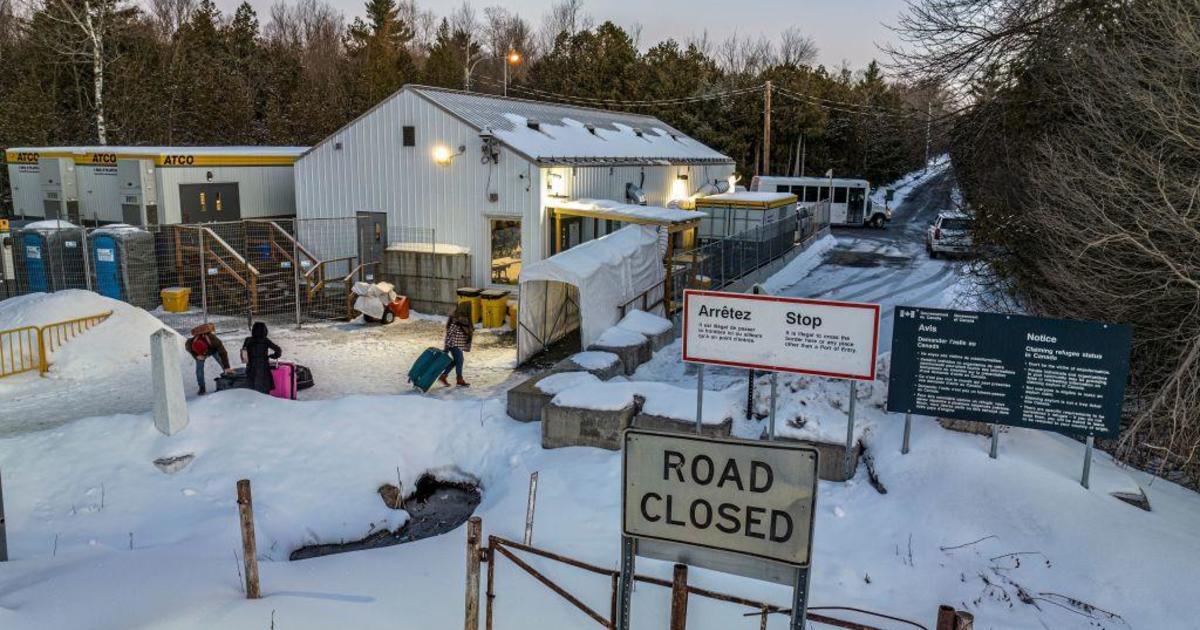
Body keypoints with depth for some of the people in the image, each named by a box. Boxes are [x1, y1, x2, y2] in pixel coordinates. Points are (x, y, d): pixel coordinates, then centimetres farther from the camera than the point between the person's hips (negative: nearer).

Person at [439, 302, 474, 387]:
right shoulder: (456, 321, -23)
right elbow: (449, 333, -22)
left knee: (456, 361, 15)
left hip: (459, 344, 9)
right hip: (455, 344, -9)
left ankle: (443, 376, 24)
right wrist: (447, 346, -20)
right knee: (459, 361, 2)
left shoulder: (464, 319, 4)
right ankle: (460, 380, 16)